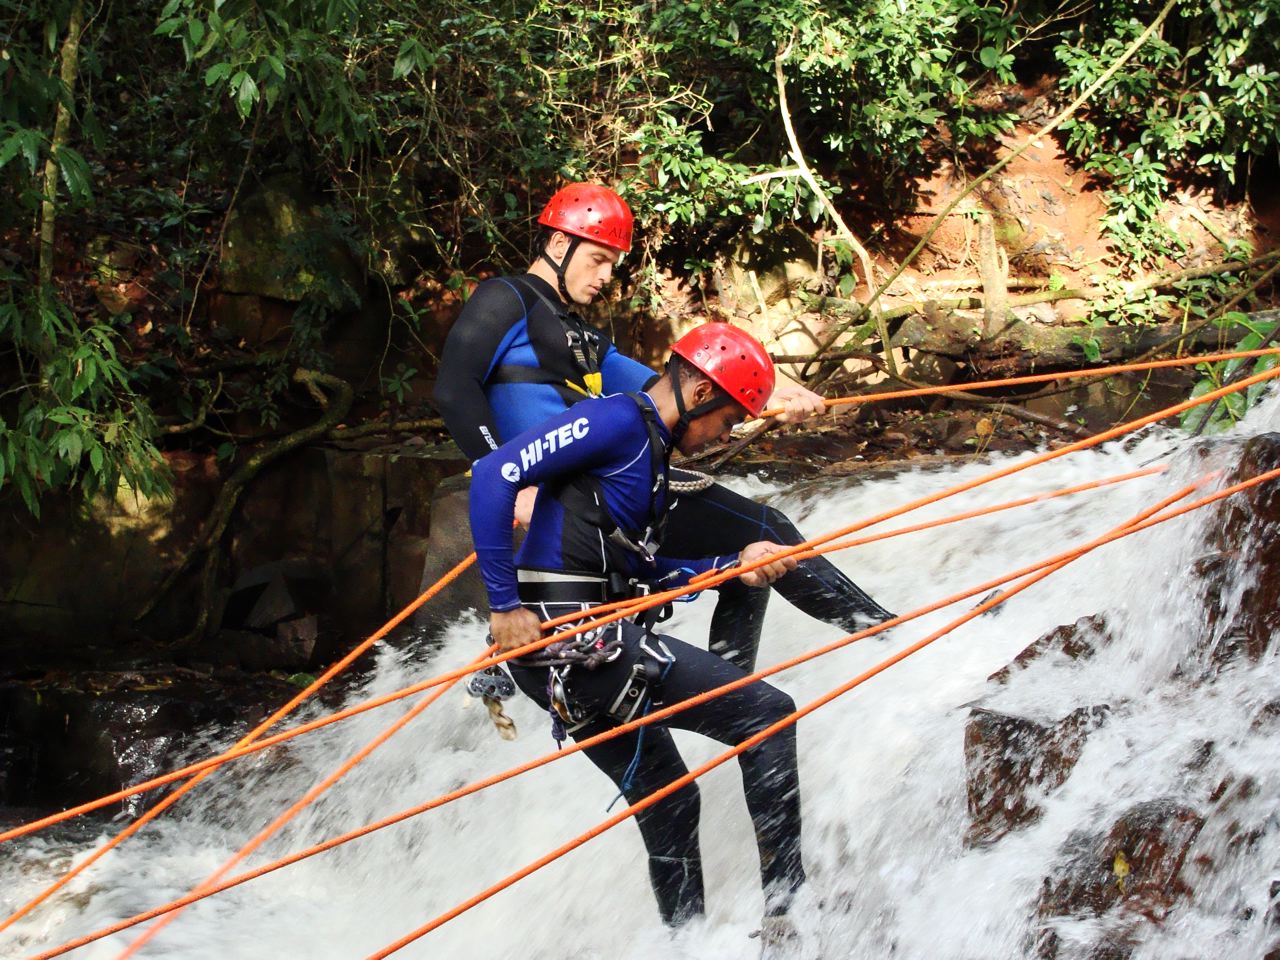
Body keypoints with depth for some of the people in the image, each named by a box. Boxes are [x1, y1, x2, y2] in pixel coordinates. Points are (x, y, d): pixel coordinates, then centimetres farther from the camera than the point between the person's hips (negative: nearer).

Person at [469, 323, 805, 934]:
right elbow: (494, 474, -19)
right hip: (575, 635, -10)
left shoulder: (651, 452, 20)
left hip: (556, 656, 10)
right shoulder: (618, 420, -10)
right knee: (769, 717, -7)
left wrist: (736, 565, 12)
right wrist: (505, 604, -20)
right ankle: (787, 905, -6)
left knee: (667, 803, 18)